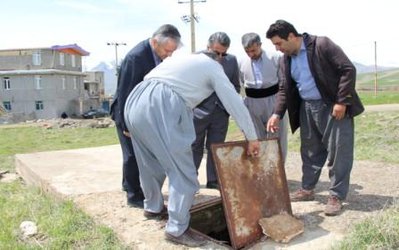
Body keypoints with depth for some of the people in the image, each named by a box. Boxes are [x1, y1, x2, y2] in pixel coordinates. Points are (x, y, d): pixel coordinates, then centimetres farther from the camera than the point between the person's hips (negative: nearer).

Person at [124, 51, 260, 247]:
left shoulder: (182, 58, 34)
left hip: (136, 102, 9)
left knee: (151, 163, 25)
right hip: (159, 108, -8)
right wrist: (252, 138, 19)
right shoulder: (213, 66, 16)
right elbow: (235, 103, 11)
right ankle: (176, 229, 8)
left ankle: (152, 207, 44)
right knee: (183, 172, 1)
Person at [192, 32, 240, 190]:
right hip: (199, 111, -3)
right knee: (195, 147, 7)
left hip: (221, 111, 3)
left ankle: (213, 181, 20)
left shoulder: (231, 60, -1)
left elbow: (236, 86, 10)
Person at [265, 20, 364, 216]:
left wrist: (342, 101, -20)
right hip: (307, 108, 7)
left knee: (337, 150, -2)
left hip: (332, 106, -6)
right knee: (310, 150, 15)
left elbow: (348, 70, -16)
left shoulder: (322, 45, -14)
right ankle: (307, 189, 28)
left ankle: (336, 196, 7)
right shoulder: (286, 58, 6)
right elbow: (285, 89, 9)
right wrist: (277, 114, -3)